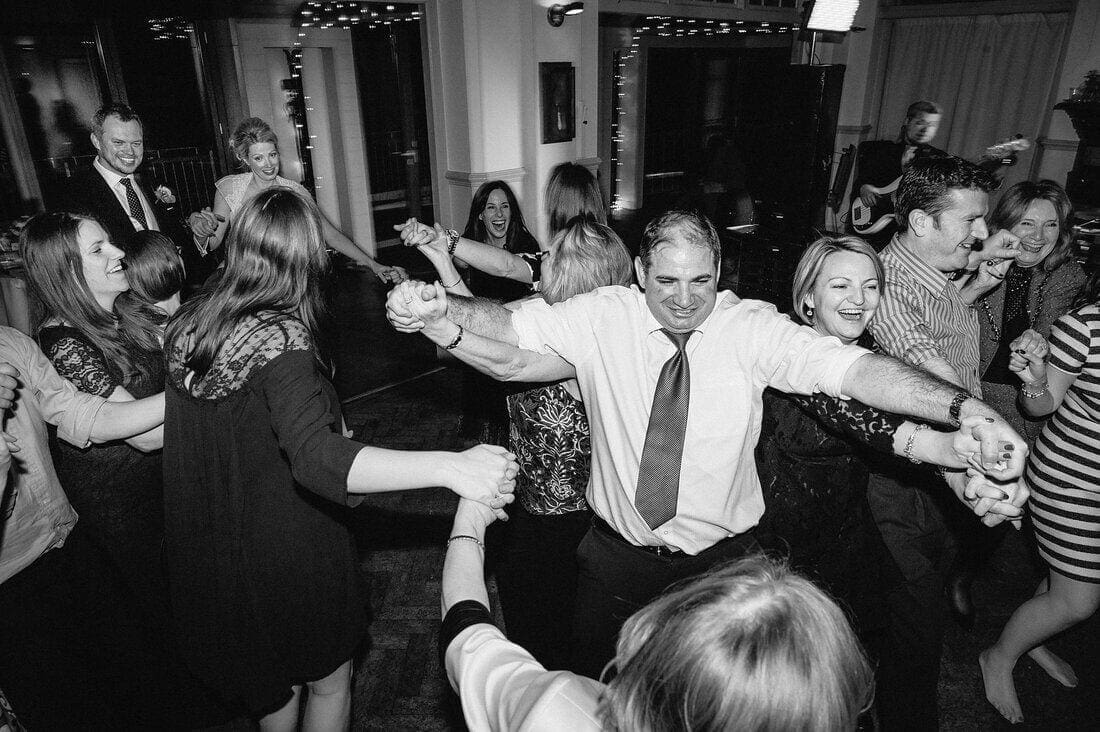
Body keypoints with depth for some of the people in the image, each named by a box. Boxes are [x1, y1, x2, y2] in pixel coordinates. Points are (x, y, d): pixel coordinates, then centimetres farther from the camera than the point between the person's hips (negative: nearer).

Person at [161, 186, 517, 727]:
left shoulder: (186, 323, -4)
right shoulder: (281, 341, -28)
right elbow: (316, 458, -44)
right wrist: (449, 468, -54)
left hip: (210, 554, 7)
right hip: (286, 556, -7)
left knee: (274, 685, 30)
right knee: (328, 682, 20)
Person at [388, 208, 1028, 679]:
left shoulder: (752, 328, -14)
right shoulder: (603, 317, -11)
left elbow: (848, 367, -26)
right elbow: (516, 330, -18)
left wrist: (966, 409, -40)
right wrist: (441, 311, -37)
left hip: (721, 560, 0)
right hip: (617, 551, 1)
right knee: (597, 684, 22)